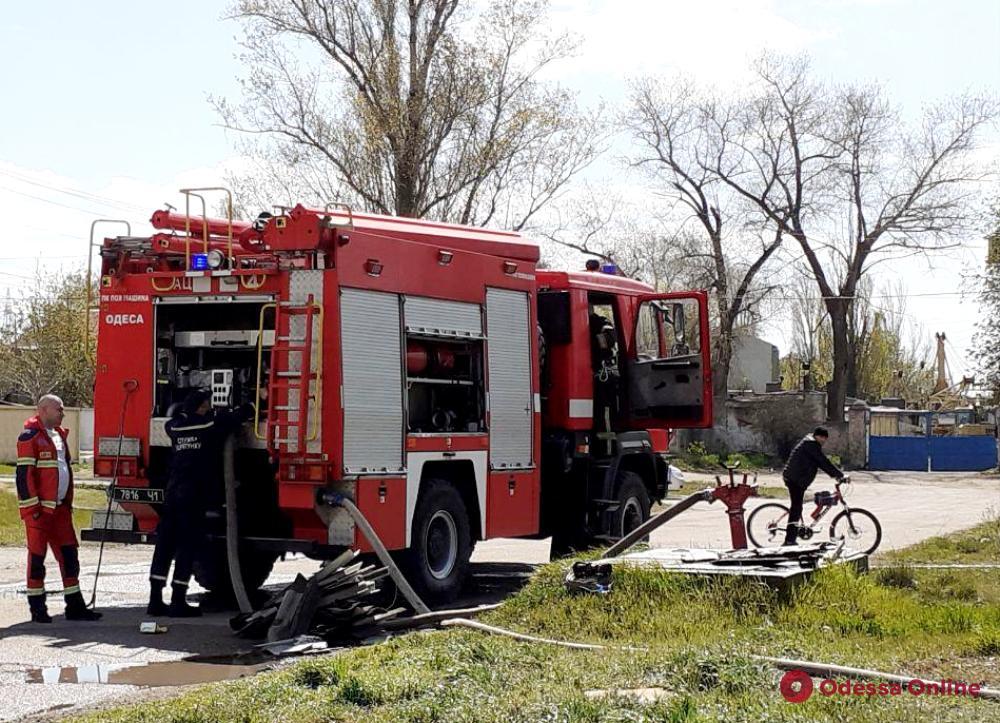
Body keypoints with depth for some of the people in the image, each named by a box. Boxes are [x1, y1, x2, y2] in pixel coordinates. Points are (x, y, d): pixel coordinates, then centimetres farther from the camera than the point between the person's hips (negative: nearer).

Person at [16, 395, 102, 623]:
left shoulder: (59, 435, 16)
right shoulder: (31, 437, -10)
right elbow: (24, 474, -14)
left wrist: (68, 502, 19)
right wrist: (33, 507, -18)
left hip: (60, 508, 8)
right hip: (39, 508, -8)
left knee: (69, 554, 6)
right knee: (37, 555, 0)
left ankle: (75, 606, 10)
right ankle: (37, 608, 7)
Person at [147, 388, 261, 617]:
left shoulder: (176, 425, 10)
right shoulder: (213, 423, -6)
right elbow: (240, 414, 2)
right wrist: (260, 399, 17)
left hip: (172, 492, 6)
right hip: (194, 495, -6)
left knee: (164, 544, 7)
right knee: (187, 547, -2)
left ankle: (156, 599, 8)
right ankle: (178, 602, -3)